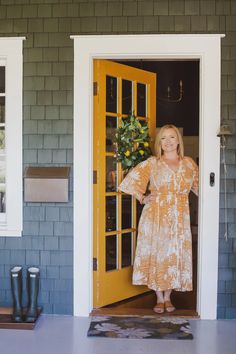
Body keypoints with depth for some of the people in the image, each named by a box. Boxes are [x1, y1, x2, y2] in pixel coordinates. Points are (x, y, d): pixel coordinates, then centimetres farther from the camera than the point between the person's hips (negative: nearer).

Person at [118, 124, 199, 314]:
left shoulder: (189, 163, 9)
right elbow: (131, 179, 0)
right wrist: (142, 198, -4)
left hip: (180, 216, 2)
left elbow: (199, 185, 18)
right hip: (156, 214, -2)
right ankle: (159, 298, 16)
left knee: (175, 254, 5)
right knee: (156, 252, 1)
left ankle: (168, 297, 22)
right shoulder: (152, 163, 2)